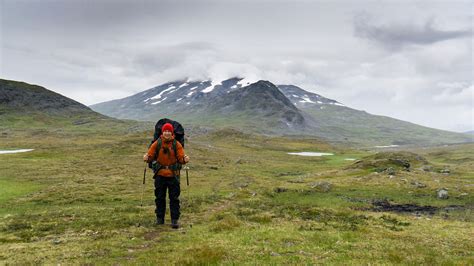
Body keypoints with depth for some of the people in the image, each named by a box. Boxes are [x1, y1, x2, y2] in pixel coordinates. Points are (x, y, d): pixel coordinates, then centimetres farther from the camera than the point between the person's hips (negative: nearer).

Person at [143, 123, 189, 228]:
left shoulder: (177, 144, -2)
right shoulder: (157, 143, 0)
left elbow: (180, 158, -6)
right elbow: (151, 155, 0)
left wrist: (184, 159, -27)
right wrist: (147, 158, -22)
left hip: (173, 175, -1)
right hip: (160, 174, 1)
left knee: (174, 198, 1)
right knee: (159, 197, 11)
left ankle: (175, 220, 8)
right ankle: (160, 218, 25)